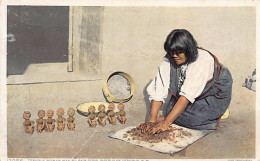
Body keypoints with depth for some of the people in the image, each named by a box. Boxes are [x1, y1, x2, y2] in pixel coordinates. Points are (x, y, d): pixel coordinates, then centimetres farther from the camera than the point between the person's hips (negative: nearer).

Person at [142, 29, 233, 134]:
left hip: (215, 94, -6)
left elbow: (187, 95, -40)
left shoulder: (202, 61, -35)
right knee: (170, 110, -13)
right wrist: (152, 119, -32)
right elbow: (158, 92, -21)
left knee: (192, 118, -25)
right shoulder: (168, 61, -19)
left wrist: (166, 123, -43)